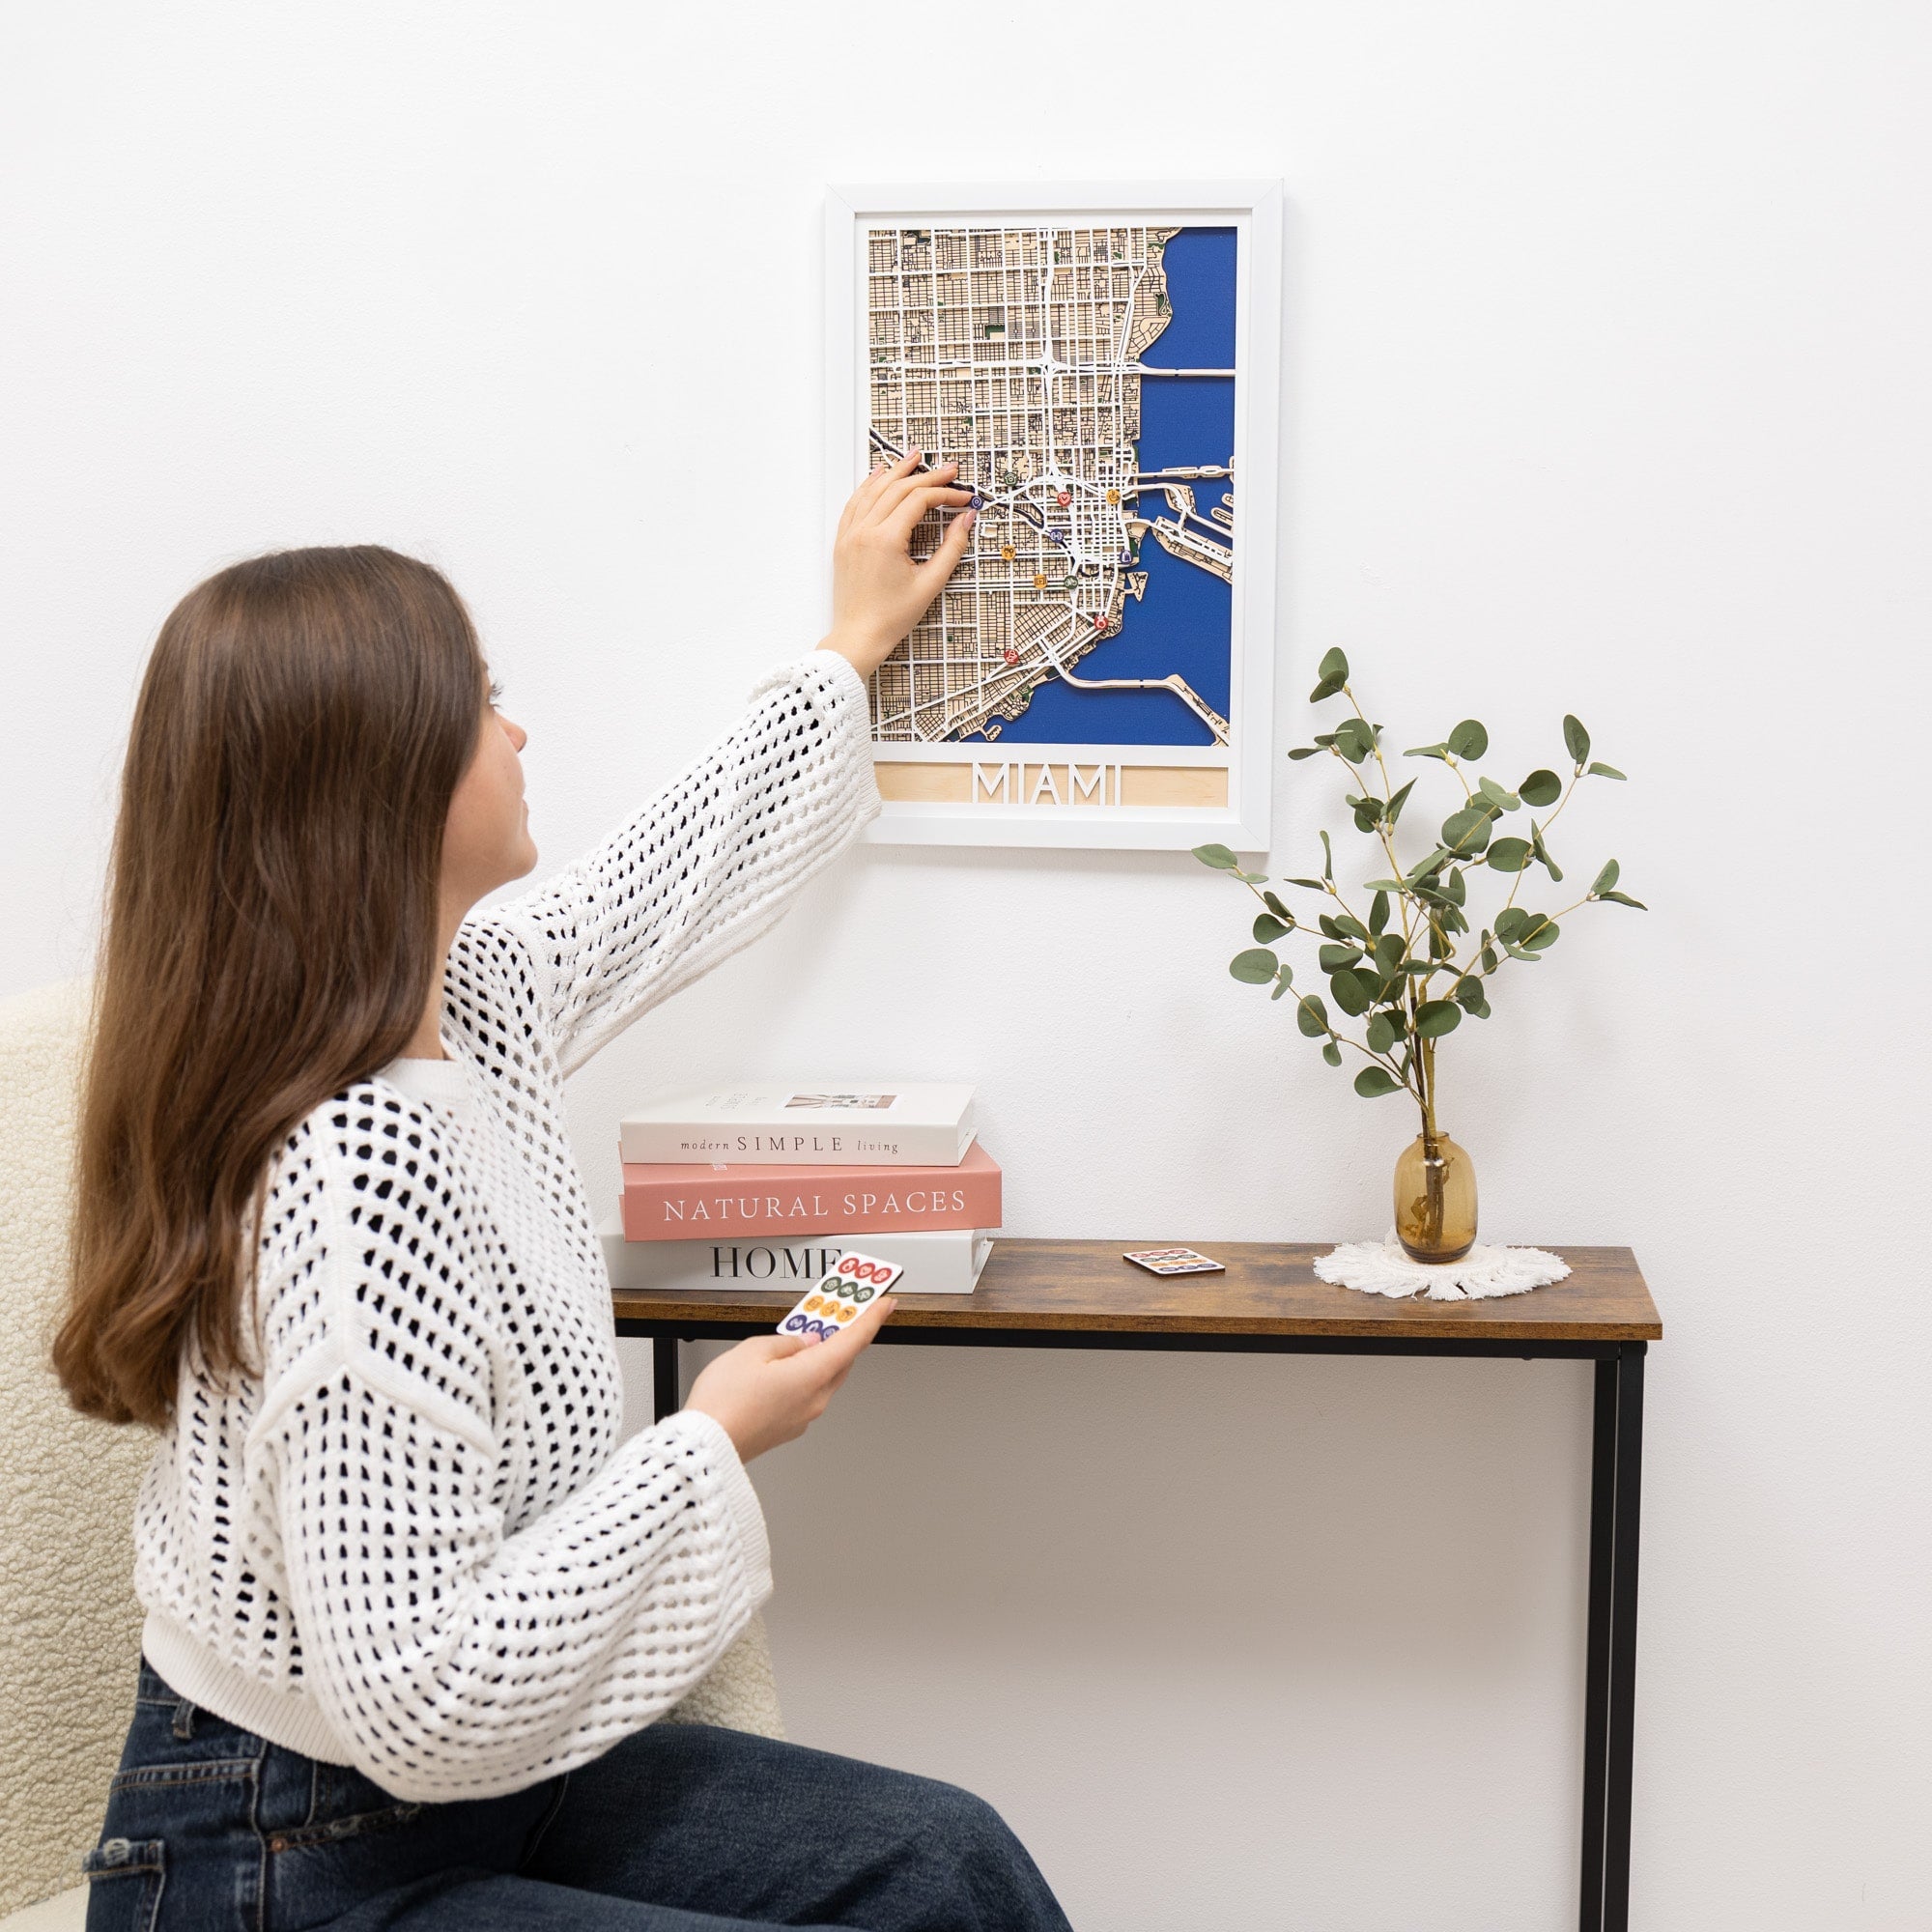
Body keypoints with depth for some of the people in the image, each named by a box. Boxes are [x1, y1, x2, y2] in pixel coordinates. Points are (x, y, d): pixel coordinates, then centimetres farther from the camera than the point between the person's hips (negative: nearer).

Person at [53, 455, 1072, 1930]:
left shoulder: (462, 1007, -1)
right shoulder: (363, 1180, -31)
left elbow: (668, 882, 21)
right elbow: (422, 1709, -30)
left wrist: (851, 648, 32)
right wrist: (710, 1446, -20)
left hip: (465, 1783, 9)